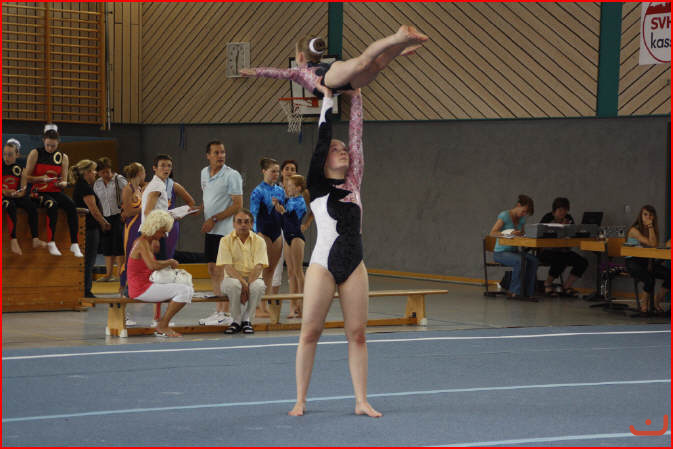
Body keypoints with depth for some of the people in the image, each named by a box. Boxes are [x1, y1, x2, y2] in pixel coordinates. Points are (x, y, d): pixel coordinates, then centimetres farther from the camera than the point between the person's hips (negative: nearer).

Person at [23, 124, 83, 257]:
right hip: (39, 191, -3)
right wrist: (41, 178, -18)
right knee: (52, 204, -36)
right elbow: (27, 177, 0)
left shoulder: (63, 157, 10)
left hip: (55, 191, 3)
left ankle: (74, 244, -29)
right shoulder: (35, 154, 1)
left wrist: (62, 183, -14)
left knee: (71, 205, -27)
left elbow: (64, 181, 11)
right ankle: (51, 243, -34)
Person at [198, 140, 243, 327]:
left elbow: (238, 205, -14)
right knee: (212, 271, 10)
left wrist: (214, 219, -17)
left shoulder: (232, 175, -10)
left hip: (225, 229, -8)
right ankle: (218, 311, 17)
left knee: (222, 271, -8)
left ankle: (226, 314, -5)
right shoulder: (204, 173, 12)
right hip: (210, 230, 8)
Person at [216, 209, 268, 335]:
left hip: (253, 278, 1)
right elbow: (228, 267, -11)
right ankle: (237, 320, -16)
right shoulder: (226, 240, -1)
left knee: (259, 285, -34)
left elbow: (258, 267, -9)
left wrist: (248, 284, -25)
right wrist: (243, 282, -26)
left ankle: (247, 320, -14)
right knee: (233, 284, -37)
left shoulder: (259, 241, 1)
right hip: (233, 278, -1)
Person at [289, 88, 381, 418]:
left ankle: (361, 401, 7)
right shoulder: (318, 185, 3)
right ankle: (300, 400, 7)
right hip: (324, 264, -4)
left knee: (357, 334, 4)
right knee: (310, 332, 0)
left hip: (354, 265, 4)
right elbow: (323, 138, -2)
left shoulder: (353, 183, 13)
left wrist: (356, 99, 8)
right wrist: (327, 100, 3)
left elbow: (356, 137, 10)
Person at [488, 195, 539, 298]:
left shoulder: (522, 219, 9)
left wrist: (521, 234, -11)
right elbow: (492, 233, -19)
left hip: (514, 251, 6)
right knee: (520, 261, -34)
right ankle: (514, 291, -20)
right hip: (500, 253, -6)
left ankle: (529, 292, -17)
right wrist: (510, 233, -33)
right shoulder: (504, 216, -12)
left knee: (533, 260, -21)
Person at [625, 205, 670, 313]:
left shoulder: (653, 229, 10)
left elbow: (655, 246, -7)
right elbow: (652, 244, -20)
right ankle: (644, 303, -4)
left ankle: (657, 302, 2)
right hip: (633, 262, -6)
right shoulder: (634, 230, -10)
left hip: (648, 261, 6)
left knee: (669, 275, -18)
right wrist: (650, 227, -17)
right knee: (649, 279, -35)